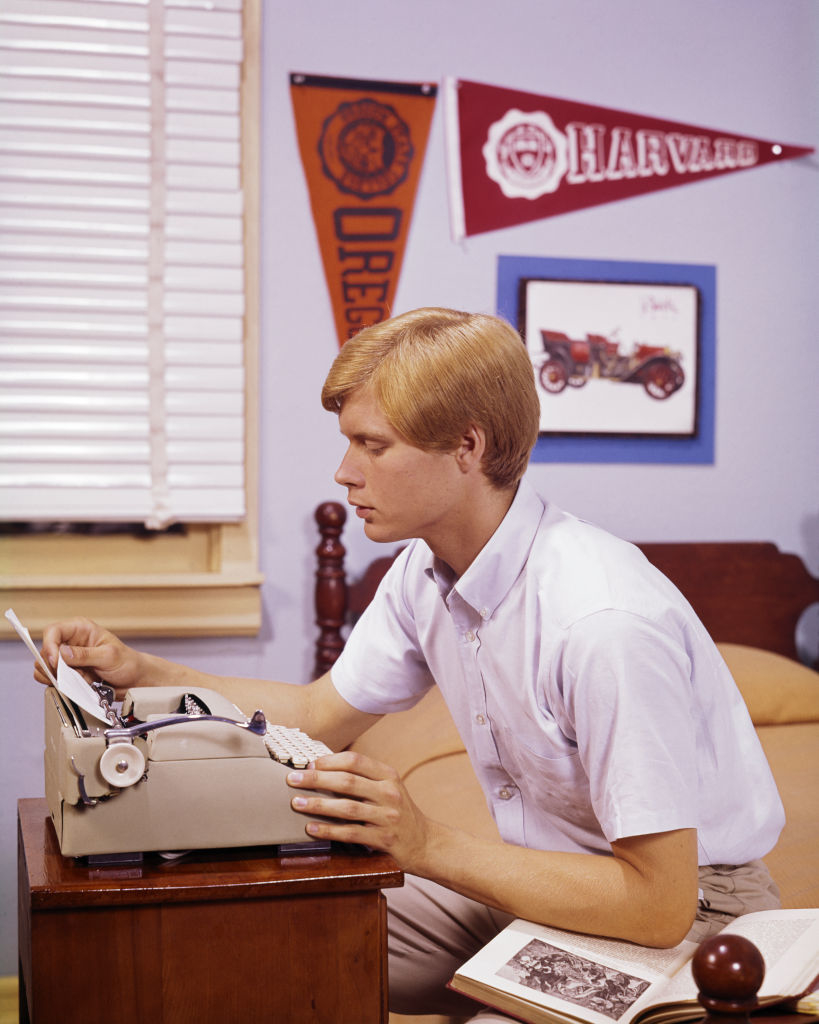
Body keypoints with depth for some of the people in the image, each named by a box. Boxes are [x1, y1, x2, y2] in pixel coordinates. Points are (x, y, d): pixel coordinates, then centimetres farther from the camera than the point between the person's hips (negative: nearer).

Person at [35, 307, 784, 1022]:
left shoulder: (602, 620, -32)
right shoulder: (426, 573, -3)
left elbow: (659, 905, -29)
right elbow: (321, 714, 12)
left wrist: (432, 847, -29)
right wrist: (137, 671, 2)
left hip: (686, 912, -8)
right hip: (542, 883, 8)